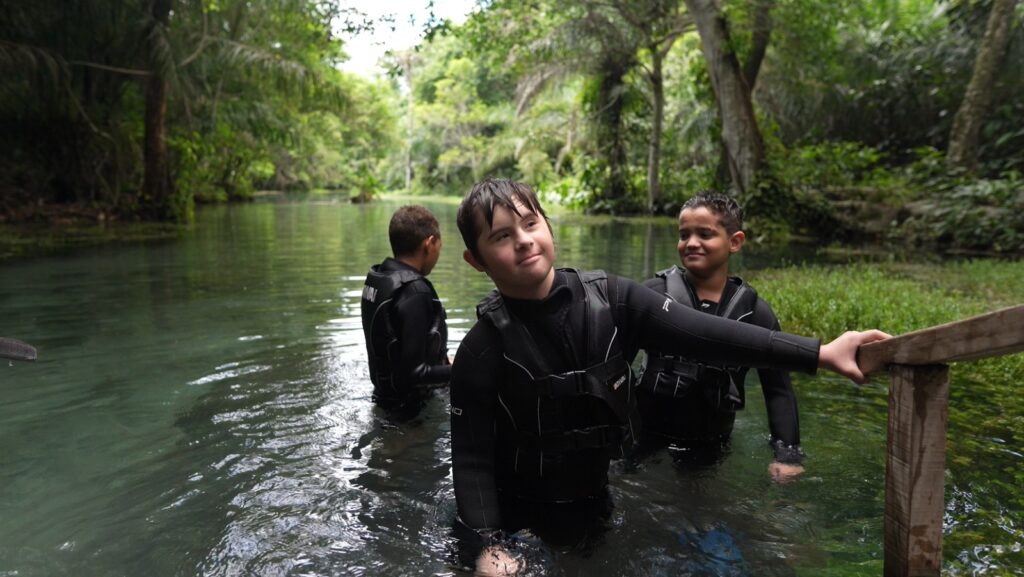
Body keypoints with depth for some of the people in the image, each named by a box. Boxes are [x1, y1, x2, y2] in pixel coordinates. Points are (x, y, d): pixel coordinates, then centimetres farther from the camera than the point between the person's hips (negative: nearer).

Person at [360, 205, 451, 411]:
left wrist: (443, 360, 14)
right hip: (410, 405, -9)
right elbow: (414, 372, -28)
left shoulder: (377, 278, -1)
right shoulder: (415, 292, -27)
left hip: (385, 392, 9)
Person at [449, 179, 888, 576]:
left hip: (602, 510, 3)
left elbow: (703, 334, -20)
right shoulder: (482, 349, -16)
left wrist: (820, 354, -28)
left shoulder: (611, 299, -11)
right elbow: (471, 458, -15)